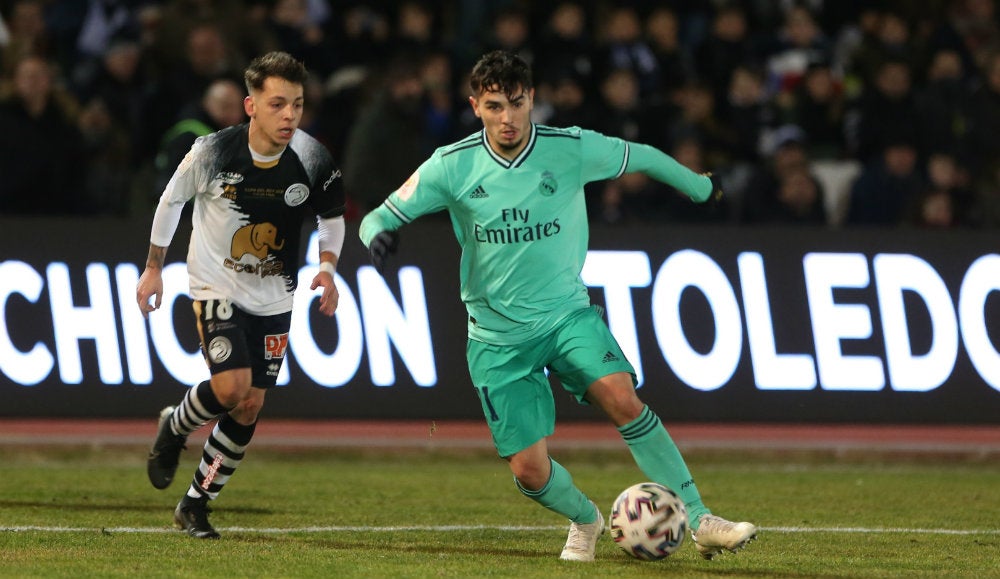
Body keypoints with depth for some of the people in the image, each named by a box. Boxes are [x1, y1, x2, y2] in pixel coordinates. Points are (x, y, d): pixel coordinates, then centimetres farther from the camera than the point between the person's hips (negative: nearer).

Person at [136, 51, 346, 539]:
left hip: (274, 297, 3)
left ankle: (196, 504, 19)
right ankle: (174, 428, 12)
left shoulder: (313, 159, -14)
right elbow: (172, 199, 0)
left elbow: (332, 218, 5)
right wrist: (154, 268, 6)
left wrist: (327, 268, -12)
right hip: (216, 287, -3)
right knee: (232, 386, -22)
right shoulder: (213, 151, -20)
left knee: (250, 407, 3)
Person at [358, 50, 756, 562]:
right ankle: (584, 520, 30)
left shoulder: (571, 149, -9)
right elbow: (382, 215, -6)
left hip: (567, 312, 0)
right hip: (497, 336, 0)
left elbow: (642, 157, 9)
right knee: (529, 471, -5)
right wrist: (378, 234, -31)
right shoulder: (452, 166, -10)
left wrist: (700, 187, 26)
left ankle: (699, 521, -20)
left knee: (622, 398, -27)